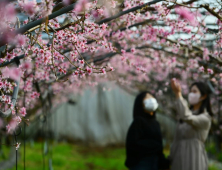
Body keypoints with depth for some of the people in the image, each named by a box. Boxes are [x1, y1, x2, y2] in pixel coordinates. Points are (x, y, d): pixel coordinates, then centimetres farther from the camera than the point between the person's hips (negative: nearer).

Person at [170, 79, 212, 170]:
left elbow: (187, 117, -29)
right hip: (179, 157, 7)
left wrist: (178, 94, -30)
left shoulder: (205, 117, -8)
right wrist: (171, 157, 14)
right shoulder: (184, 115, 16)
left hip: (194, 158, -7)